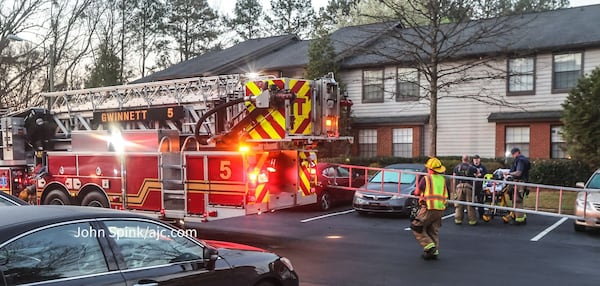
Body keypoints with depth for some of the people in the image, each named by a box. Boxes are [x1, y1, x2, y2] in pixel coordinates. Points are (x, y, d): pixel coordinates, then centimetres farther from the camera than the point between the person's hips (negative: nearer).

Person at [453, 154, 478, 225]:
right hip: (468, 187, -1)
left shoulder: (457, 167, 8)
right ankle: (472, 220, 9)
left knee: (459, 204, 7)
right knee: (470, 204, 4)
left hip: (459, 186, 2)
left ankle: (458, 219, 10)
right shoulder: (471, 167, 2)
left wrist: (454, 190, 11)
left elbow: (454, 180, 7)